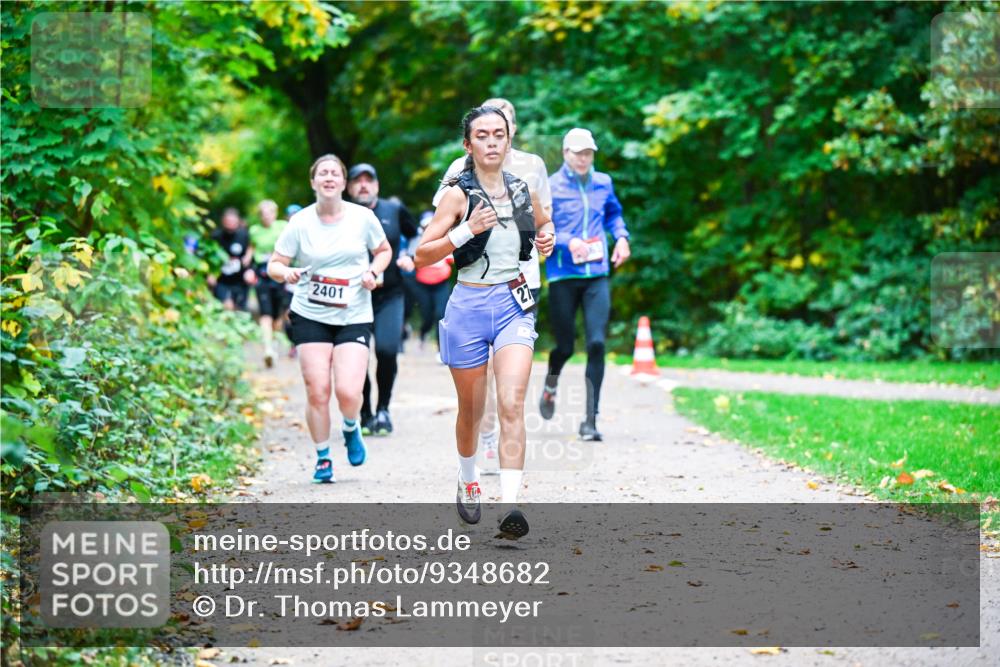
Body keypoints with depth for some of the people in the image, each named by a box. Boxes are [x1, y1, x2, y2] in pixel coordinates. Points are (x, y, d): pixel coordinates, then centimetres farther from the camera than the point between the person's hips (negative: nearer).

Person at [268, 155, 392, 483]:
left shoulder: (362, 217, 0)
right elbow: (274, 264, 1)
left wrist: (372, 271, -5)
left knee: (348, 392, -13)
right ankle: (323, 458, 17)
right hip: (310, 317, 0)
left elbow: (384, 250, 16)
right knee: (317, 392, -4)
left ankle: (351, 428, 23)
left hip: (354, 318, 0)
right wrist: (286, 273, -22)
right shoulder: (300, 222, -3)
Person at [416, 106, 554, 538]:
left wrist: (546, 239, 6)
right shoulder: (459, 195, -6)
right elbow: (422, 255, -10)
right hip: (469, 306, -2)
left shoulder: (523, 191, 7)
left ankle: (509, 506, -23)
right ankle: (468, 484, 40)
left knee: (511, 405, -15)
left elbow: (543, 224, 29)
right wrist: (467, 230, -22)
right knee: (471, 410, 13)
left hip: (515, 306, 2)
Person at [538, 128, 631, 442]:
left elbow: (614, 214, 28)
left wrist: (621, 236, 9)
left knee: (596, 343, -11)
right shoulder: (550, 187, -2)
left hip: (597, 277, 2)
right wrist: (566, 241, -19)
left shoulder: (603, 183, 10)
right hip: (563, 277, -2)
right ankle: (551, 385, 41)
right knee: (565, 346, 4)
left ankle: (590, 421, -8)